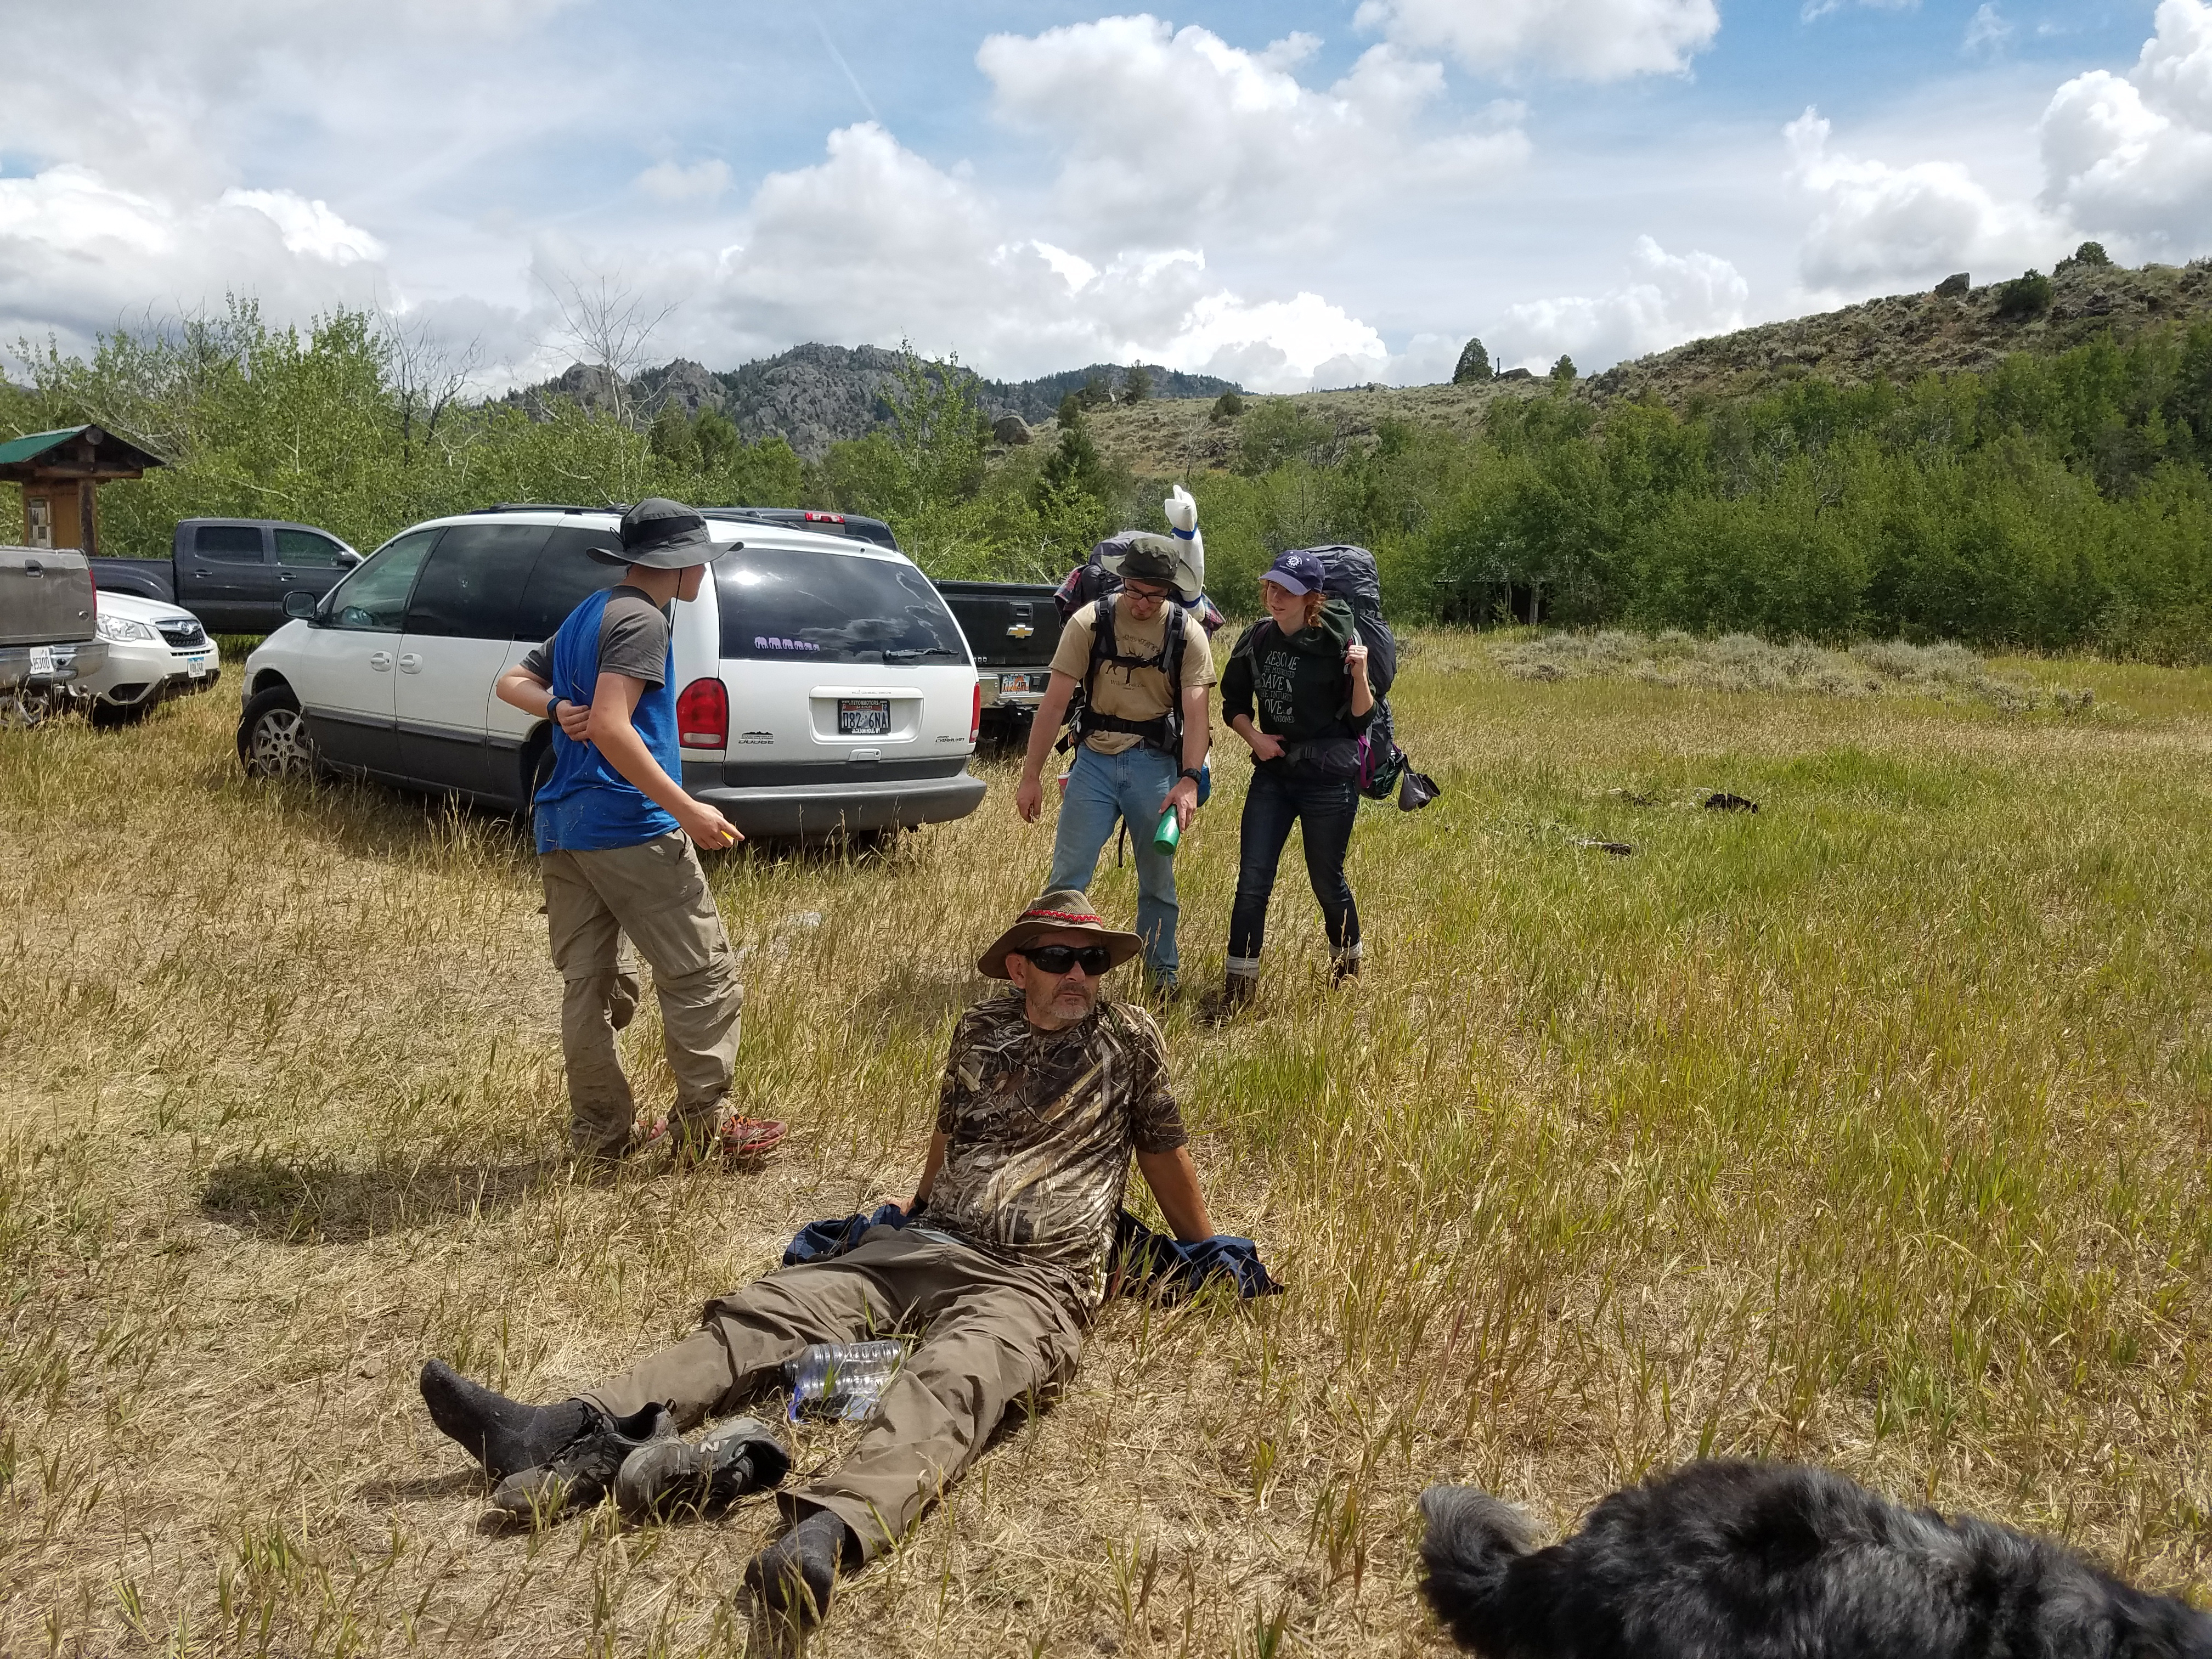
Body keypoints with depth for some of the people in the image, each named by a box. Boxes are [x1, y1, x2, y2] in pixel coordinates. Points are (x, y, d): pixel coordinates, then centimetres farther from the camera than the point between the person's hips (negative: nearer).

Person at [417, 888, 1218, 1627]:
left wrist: (1209, 1249, 24)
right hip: (922, 1248, 6)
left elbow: (1163, 1149, 16)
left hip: (1033, 1281, -6)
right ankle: (575, 1436, -28)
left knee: (950, 1382, -37)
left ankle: (829, 1532, -65)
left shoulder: (1127, 1036, 6)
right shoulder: (981, 1028, 16)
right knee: (761, 1312, -14)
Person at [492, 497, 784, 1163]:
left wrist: (557, 708, 1)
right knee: (704, 974, -1)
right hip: (629, 828, -9)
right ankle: (702, 1124, 3)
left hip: (562, 829, 10)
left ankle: (601, 1130, 16)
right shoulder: (640, 621, -11)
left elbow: (511, 681, 21)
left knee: (588, 981, 10)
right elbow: (611, 726, -22)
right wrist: (687, 810, -21)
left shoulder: (586, 616, 19)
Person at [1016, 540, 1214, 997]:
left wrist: (1190, 779, -24)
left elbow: (1196, 711, -10)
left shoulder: (1187, 633, -3)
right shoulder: (1089, 622, -4)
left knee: (1158, 879, 11)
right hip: (1095, 758, 0)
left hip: (1156, 763, 0)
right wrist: (1031, 775, -5)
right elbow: (1054, 703, -4)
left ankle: (1161, 974, 26)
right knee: (1067, 875, -3)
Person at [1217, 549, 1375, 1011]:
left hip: (1330, 778, -3)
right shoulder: (1257, 639, 1)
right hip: (1272, 774, 3)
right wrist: (1254, 736, -6)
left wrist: (1360, 673, -27)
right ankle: (1238, 989, 3)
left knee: (1327, 880, 10)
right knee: (1252, 882, -4)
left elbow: (1361, 716, -9)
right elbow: (1234, 703, 12)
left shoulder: (1338, 639, -11)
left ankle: (1348, 972, 36)